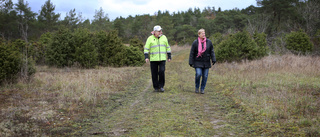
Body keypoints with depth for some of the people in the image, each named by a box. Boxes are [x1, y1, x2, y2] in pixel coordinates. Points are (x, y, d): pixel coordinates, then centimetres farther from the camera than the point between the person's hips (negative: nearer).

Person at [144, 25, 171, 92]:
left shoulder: (164, 37, 7)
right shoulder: (150, 38, 1)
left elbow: (168, 47, 13)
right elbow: (146, 48, -1)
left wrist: (169, 57, 10)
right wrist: (146, 57, -12)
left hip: (162, 59, 1)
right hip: (153, 59, -1)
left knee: (161, 72, -12)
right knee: (154, 74, 2)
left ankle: (161, 86, 2)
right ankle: (156, 87, 14)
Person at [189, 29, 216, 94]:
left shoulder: (209, 42, 2)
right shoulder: (195, 42, -3)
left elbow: (212, 51, 5)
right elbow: (192, 53, -1)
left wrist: (213, 59, -5)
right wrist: (191, 62, -4)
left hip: (206, 63, 2)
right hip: (198, 62, -2)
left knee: (205, 76, 2)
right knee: (198, 74, -16)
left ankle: (202, 89, 18)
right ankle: (197, 87, 7)